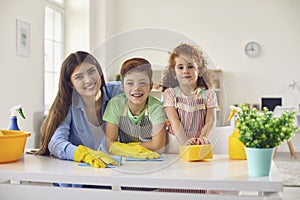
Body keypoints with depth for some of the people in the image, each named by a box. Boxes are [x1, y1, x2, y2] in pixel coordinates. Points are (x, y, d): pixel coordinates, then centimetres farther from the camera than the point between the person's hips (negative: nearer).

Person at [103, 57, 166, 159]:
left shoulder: (156, 107, -18)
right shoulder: (115, 104, -14)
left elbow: (158, 147, -20)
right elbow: (110, 145, -14)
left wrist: (122, 147, -16)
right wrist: (142, 151, -26)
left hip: (152, 162, -1)